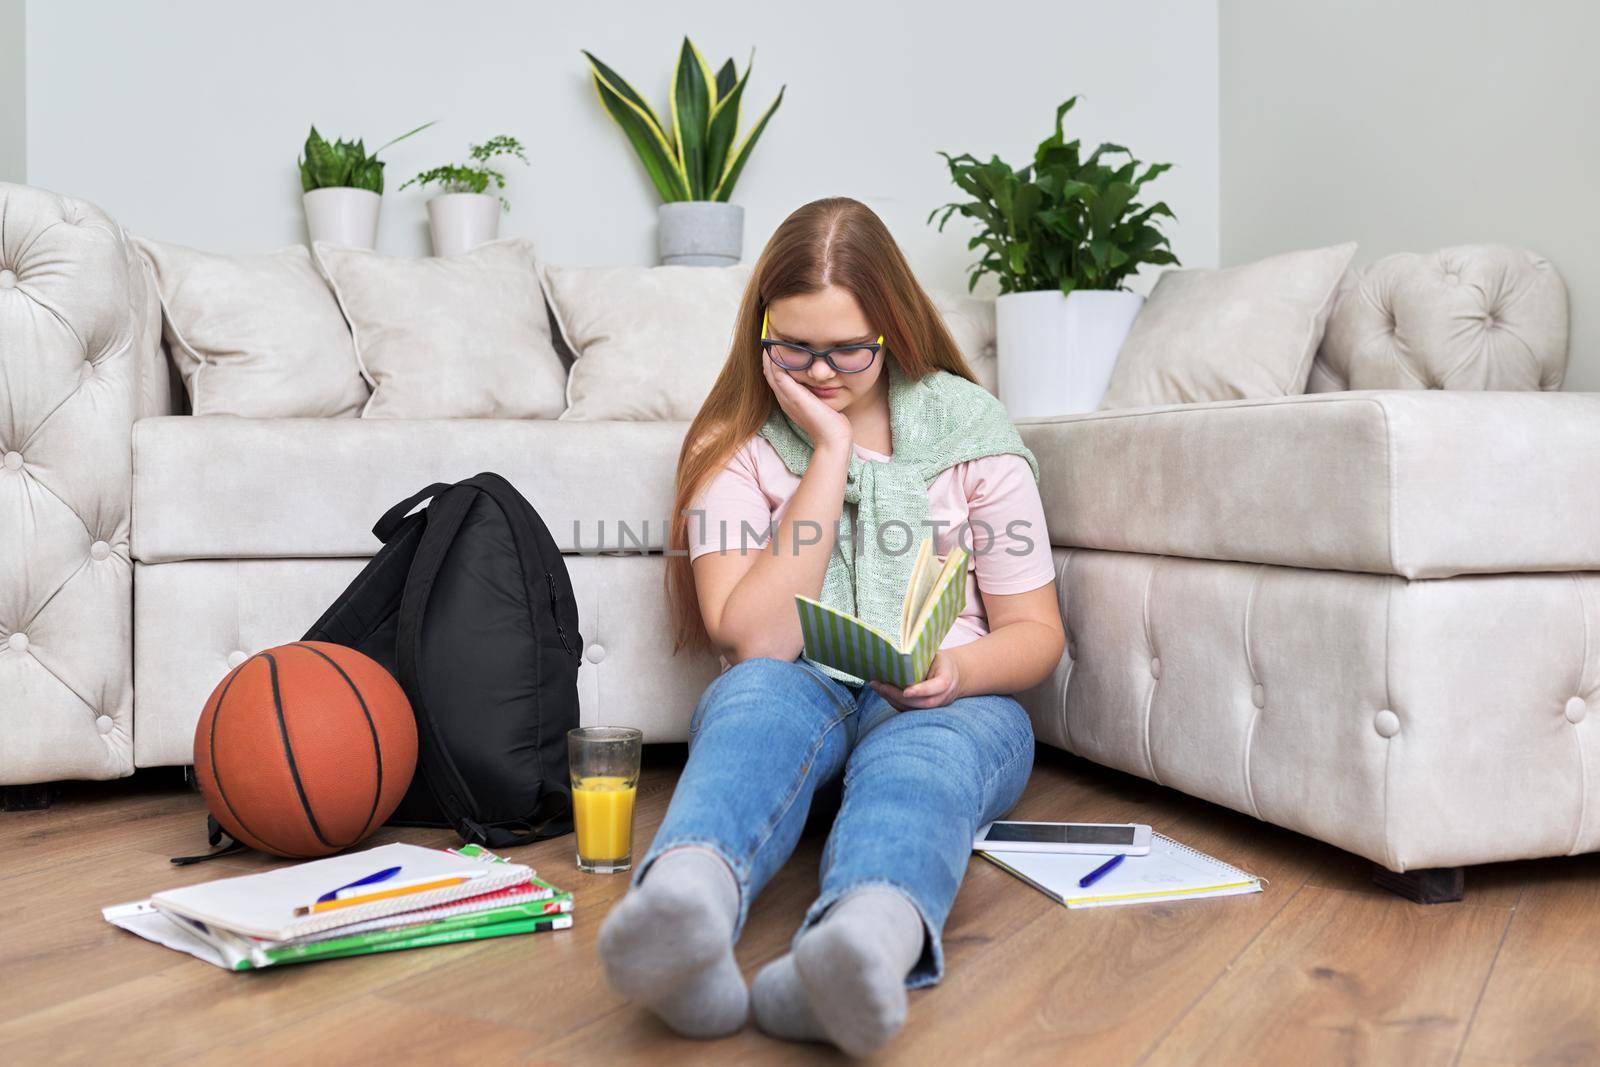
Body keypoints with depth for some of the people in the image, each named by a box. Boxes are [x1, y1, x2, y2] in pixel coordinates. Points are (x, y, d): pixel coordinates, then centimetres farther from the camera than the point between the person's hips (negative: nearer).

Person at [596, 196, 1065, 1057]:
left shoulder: (967, 426, 3)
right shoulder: (735, 445, 1)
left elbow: (1035, 632, 5)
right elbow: (754, 642, -13)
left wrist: (958, 670, -20)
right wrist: (831, 455, -15)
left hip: (945, 705, 1)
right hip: (795, 692, 0)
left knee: (928, 742, -36)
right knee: (761, 695, -36)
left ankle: (872, 932, -69)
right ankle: (687, 894, -68)